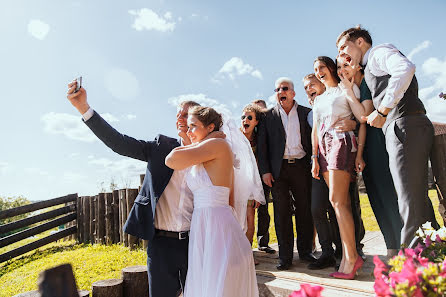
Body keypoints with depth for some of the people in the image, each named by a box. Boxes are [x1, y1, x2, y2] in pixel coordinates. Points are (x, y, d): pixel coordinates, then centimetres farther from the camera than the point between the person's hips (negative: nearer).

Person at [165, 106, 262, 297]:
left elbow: (171, 160, -13)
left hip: (217, 229, -9)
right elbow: (231, 200, 18)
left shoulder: (218, 144, -10)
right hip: (203, 230, 10)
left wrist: (199, 144, 1)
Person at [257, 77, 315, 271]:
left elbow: (313, 140, 8)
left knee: (305, 210, 5)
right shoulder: (268, 116, 9)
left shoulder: (306, 113, 10)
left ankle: (305, 251, 20)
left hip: (301, 166, 1)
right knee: (281, 212, 0)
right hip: (278, 169, 0)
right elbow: (262, 145, 5)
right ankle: (285, 257, 8)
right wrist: (264, 171, -4)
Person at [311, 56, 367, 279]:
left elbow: (362, 118, -7)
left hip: (342, 142, -6)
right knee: (342, 203, 3)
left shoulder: (346, 88, 6)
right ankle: (351, 256, 5)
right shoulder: (318, 99, 25)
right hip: (324, 147, 6)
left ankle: (350, 257, -9)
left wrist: (348, 92, -11)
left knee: (336, 200, -15)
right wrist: (315, 158, 13)